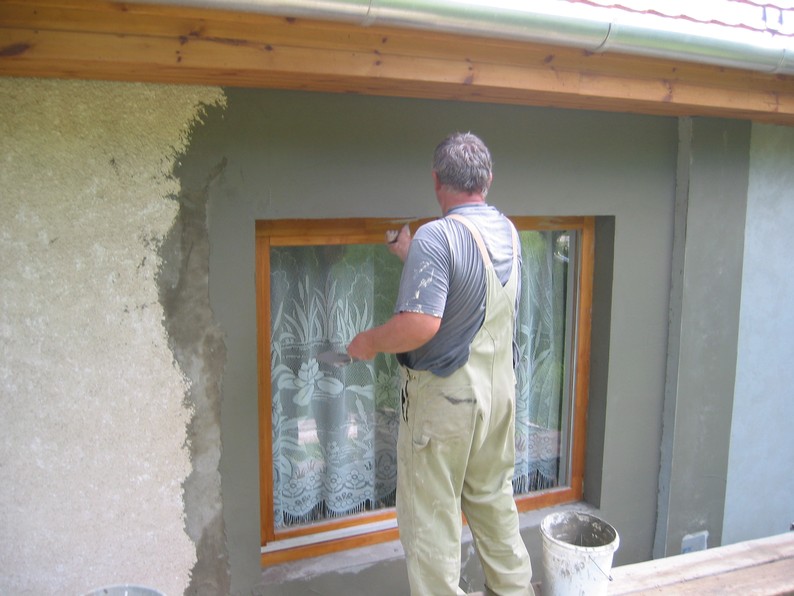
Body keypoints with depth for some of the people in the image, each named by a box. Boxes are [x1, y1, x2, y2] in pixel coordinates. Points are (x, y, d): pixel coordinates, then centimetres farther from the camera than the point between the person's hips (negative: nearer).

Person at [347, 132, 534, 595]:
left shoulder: (436, 237, -21)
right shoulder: (509, 233, 3)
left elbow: (421, 324, -29)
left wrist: (371, 342, -12)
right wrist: (412, 257, 24)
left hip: (445, 395, -8)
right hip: (501, 388, 8)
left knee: (431, 514, 8)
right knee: (495, 500, 24)